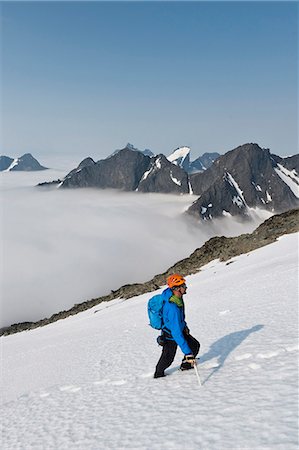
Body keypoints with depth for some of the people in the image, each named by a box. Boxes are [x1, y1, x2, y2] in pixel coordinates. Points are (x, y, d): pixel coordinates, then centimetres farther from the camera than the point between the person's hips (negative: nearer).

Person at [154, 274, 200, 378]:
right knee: (167, 359, 13)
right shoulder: (173, 309, -43)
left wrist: (184, 325, 15)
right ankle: (158, 373, 42)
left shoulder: (170, 293, -15)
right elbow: (177, 334, -43)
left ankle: (185, 364, 37)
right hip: (170, 336, -8)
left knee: (195, 345, 12)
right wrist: (188, 353, -43)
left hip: (180, 329, 8)